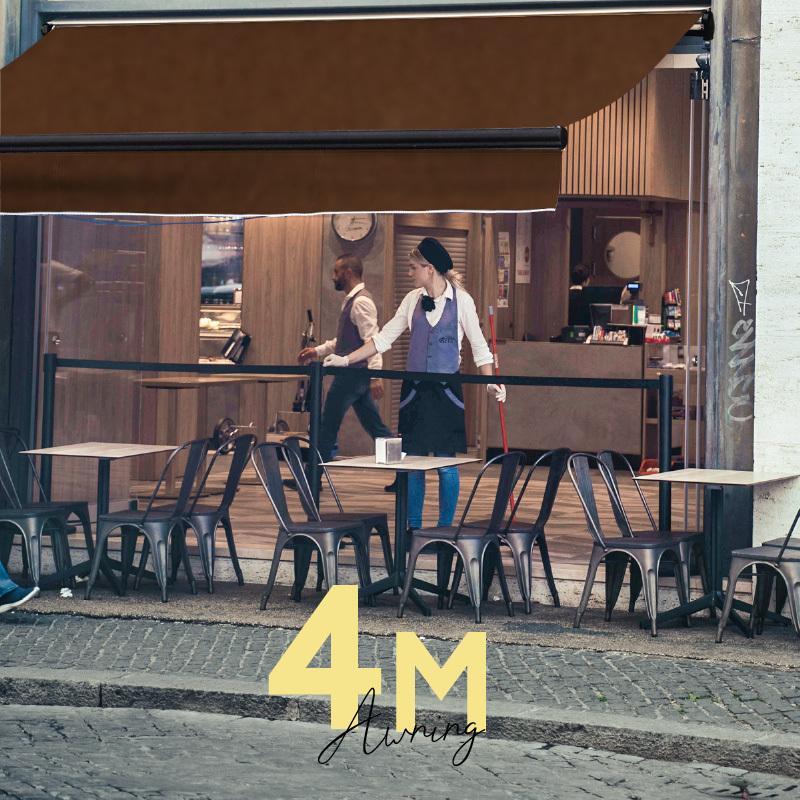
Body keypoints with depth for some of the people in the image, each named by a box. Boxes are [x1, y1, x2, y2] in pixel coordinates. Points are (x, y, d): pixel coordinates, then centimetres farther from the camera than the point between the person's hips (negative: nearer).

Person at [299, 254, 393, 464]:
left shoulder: (361, 302, -15)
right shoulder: (351, 300, 16)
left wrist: (375, 376, -28)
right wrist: (318, 351, 20)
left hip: (353, 374, -10)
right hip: (352, 373, 10)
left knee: (327, 426, -2)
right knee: (374, 427, 9)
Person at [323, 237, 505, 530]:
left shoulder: (461, 300, -4)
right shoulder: (413, 299, 7)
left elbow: (479, 346, 0)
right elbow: (384, 338, 10)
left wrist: (490, 382, -10)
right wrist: (346, 360, 5)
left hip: (446, 390, -4)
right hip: (415, 390, 4)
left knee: (446, 464, -1)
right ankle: (413, 528, 13)